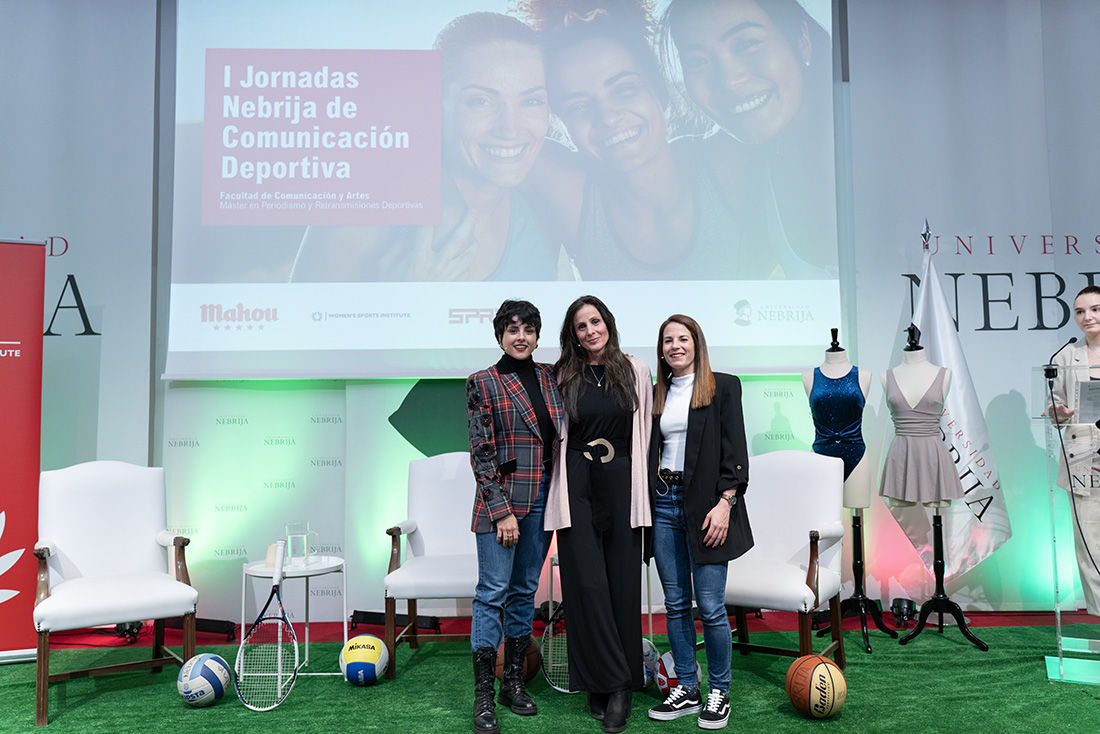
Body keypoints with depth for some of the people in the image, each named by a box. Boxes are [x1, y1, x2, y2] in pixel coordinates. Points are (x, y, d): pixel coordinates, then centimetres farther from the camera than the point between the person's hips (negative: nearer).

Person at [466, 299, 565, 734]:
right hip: (501, 498, -5)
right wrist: (502, 511, -13)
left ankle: (514, 682, 23)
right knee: (493, 592, -4)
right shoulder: (483, 383, -3)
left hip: (543, 499, 5)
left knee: (525, 590, 12)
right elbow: (481, 453, -7)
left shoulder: (550, 377, 10)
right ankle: (483, 694, 5)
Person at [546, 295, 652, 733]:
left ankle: (619, 683, 15)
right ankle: (607, 685, 8)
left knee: (622, 582, 4)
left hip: (622, 484, 0)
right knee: (587, 583, -2)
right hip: (578, 486, 0)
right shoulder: (565, 376, 5)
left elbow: (645, 431, 10)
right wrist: (561, 483, 5)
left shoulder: (635, 371, 6)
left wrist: (641, 485, 8)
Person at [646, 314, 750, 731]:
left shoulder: (723, 386, 1)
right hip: (664, 504, 5)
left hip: (705, 504, -5)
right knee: (676, 604, 8)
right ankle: (686, 690, 20)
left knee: (710, 606, -3)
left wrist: (724, 503, -14)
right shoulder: (658, 395, 15)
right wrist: (646, 505, 10)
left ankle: (719, 693, 14)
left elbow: (735, 449, -5)